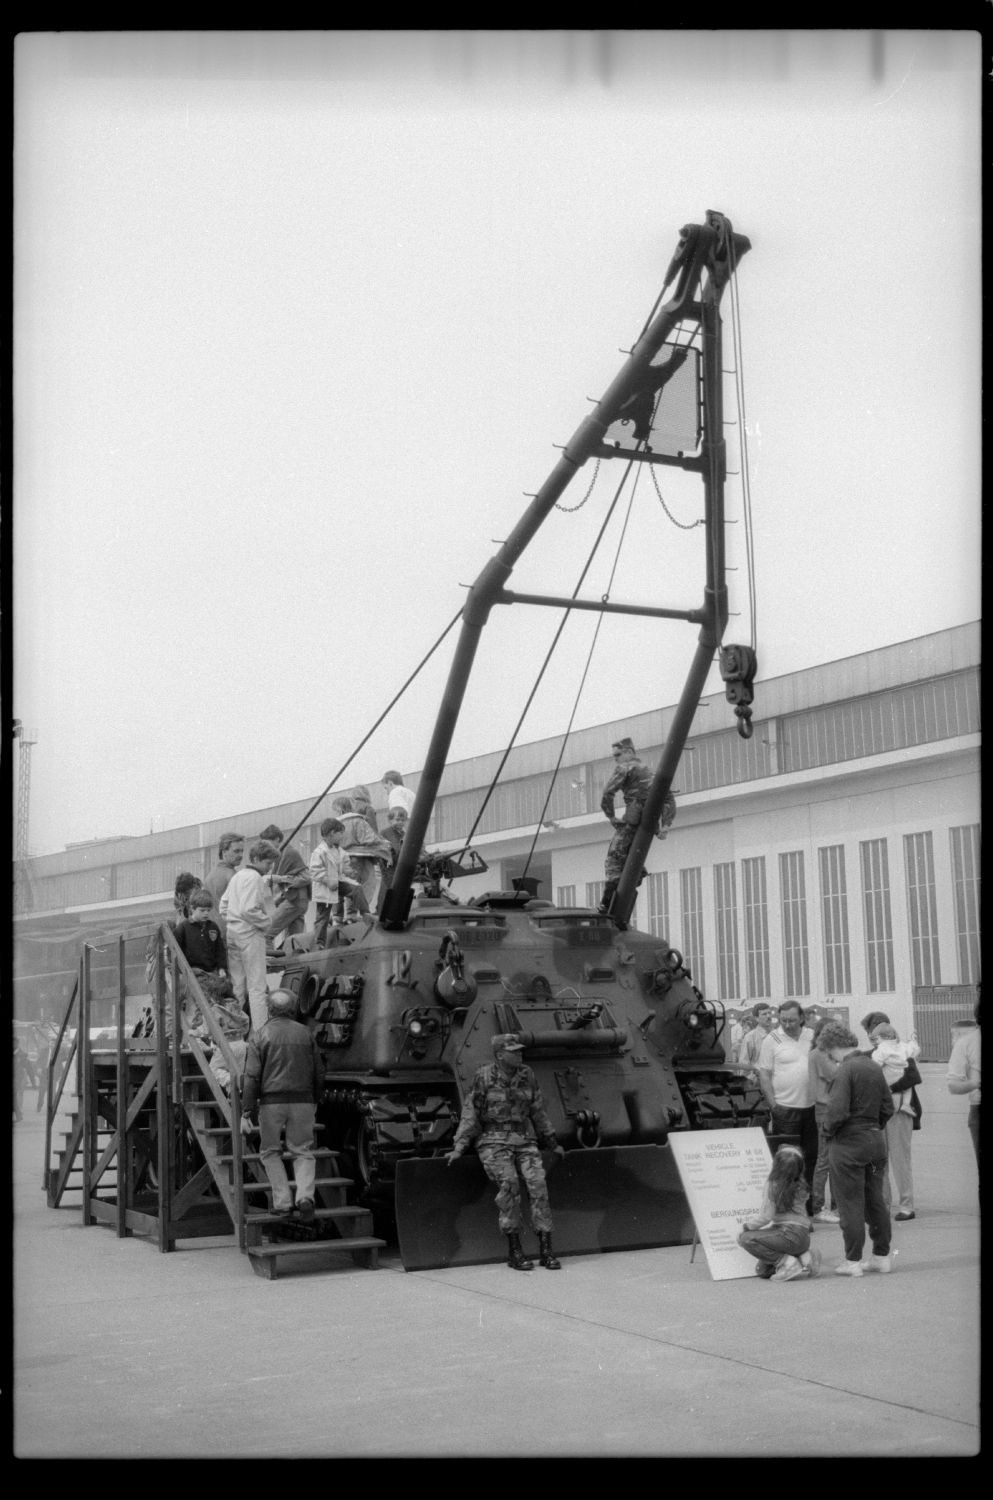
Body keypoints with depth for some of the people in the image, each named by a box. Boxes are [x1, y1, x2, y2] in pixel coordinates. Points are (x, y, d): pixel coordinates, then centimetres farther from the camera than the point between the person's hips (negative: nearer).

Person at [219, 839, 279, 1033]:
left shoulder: (237, 875, 13)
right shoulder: (255, 878, -16)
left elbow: (224, 904, 18)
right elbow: (249, 910, -24)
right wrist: (268, 921, -12)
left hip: (232, 932, 9)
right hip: (250, 934, -9)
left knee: (237, 985, 14)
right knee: (257, 986, -4)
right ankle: (260, 1031, -4)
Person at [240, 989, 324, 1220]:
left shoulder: (260, 1035, 0)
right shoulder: (306, 1033, 7)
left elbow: (252, 1076, -6)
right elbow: (318, 1072, 11)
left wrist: (246, 1112, -5)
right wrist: (315, 1100, 26)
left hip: (272, 1101, -2)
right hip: (302, 1100, 2)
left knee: (270, 1152, 14)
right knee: (303, 1152, 10)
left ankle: (282, 1201, 6)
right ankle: (305, 1195, -11)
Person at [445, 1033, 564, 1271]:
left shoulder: (527, 1077, 7)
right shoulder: (484, 1077, -5)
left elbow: (538, 1113, 18)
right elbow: (470, 1114, -2)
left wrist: (553, 1143, 22)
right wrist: (459, 1148, -9)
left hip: (524, 1141, 4)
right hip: (493, 1142, -3)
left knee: (537, 1182, -21)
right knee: (508, 1182, -28)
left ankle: (546, 1249, -17)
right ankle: (514, 1250, -21)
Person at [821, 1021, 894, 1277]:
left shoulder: (846, 1069, -17)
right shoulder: (875, 1067, 6)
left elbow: (837, 1111, -23)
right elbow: (888, 1107, 9)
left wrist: (828, 1129, -5)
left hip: (849, 1143, -7)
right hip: (876, 1140, 7)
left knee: (850, 1203, 2)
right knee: (876, 1200, 15)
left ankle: (852, 1261, 7)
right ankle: (882, 1256, 22)